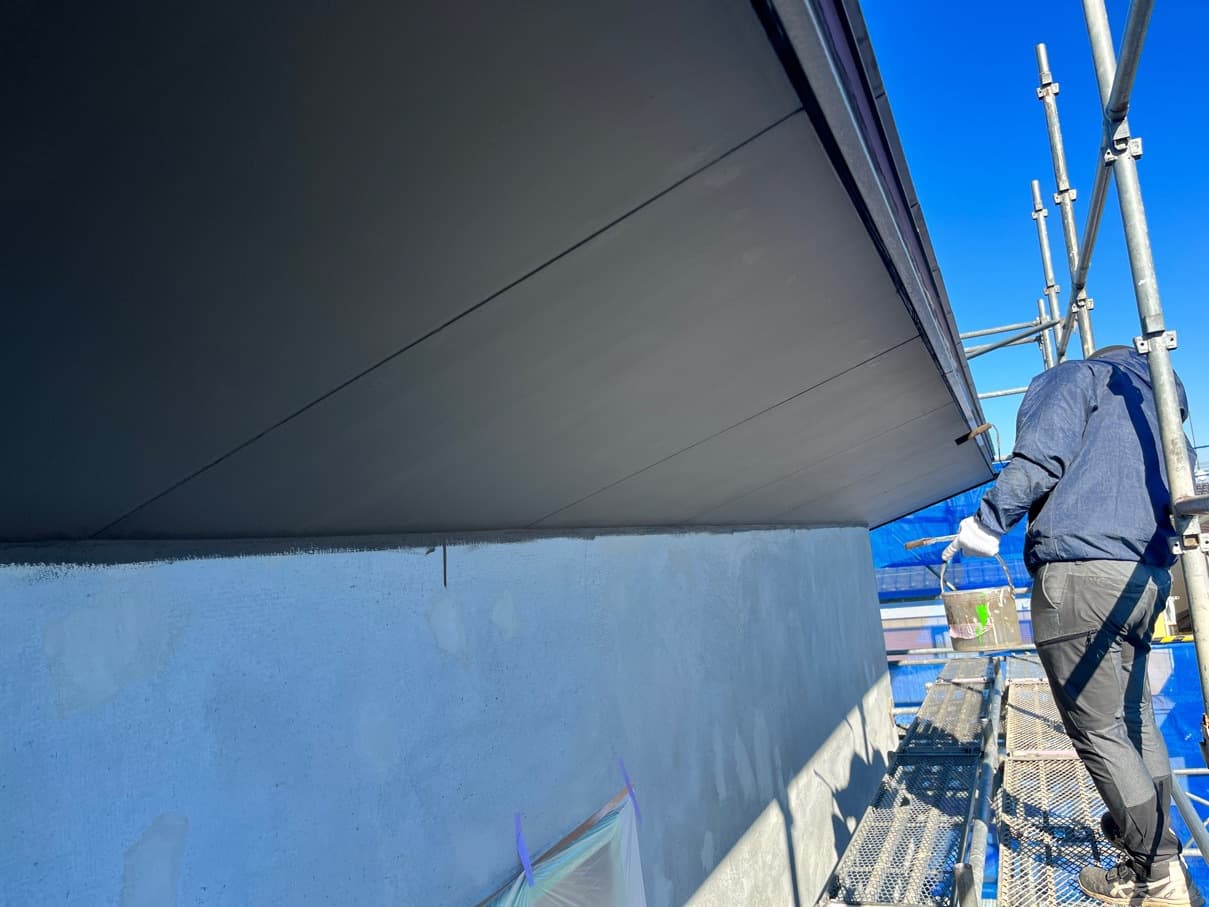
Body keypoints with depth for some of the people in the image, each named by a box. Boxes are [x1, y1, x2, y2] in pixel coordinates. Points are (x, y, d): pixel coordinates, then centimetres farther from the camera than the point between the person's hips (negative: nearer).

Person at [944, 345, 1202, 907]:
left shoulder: (1076, 376, 5)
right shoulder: (1155, 401, 26)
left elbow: (1038, 460, -14)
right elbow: (1172, 498, 26)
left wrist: (986, 522, -12)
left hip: (1080, 574, -8)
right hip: (1147, 578, 8)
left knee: (1099, 731, -1)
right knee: (1134, 716, 21)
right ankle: (1153, 833, 32)